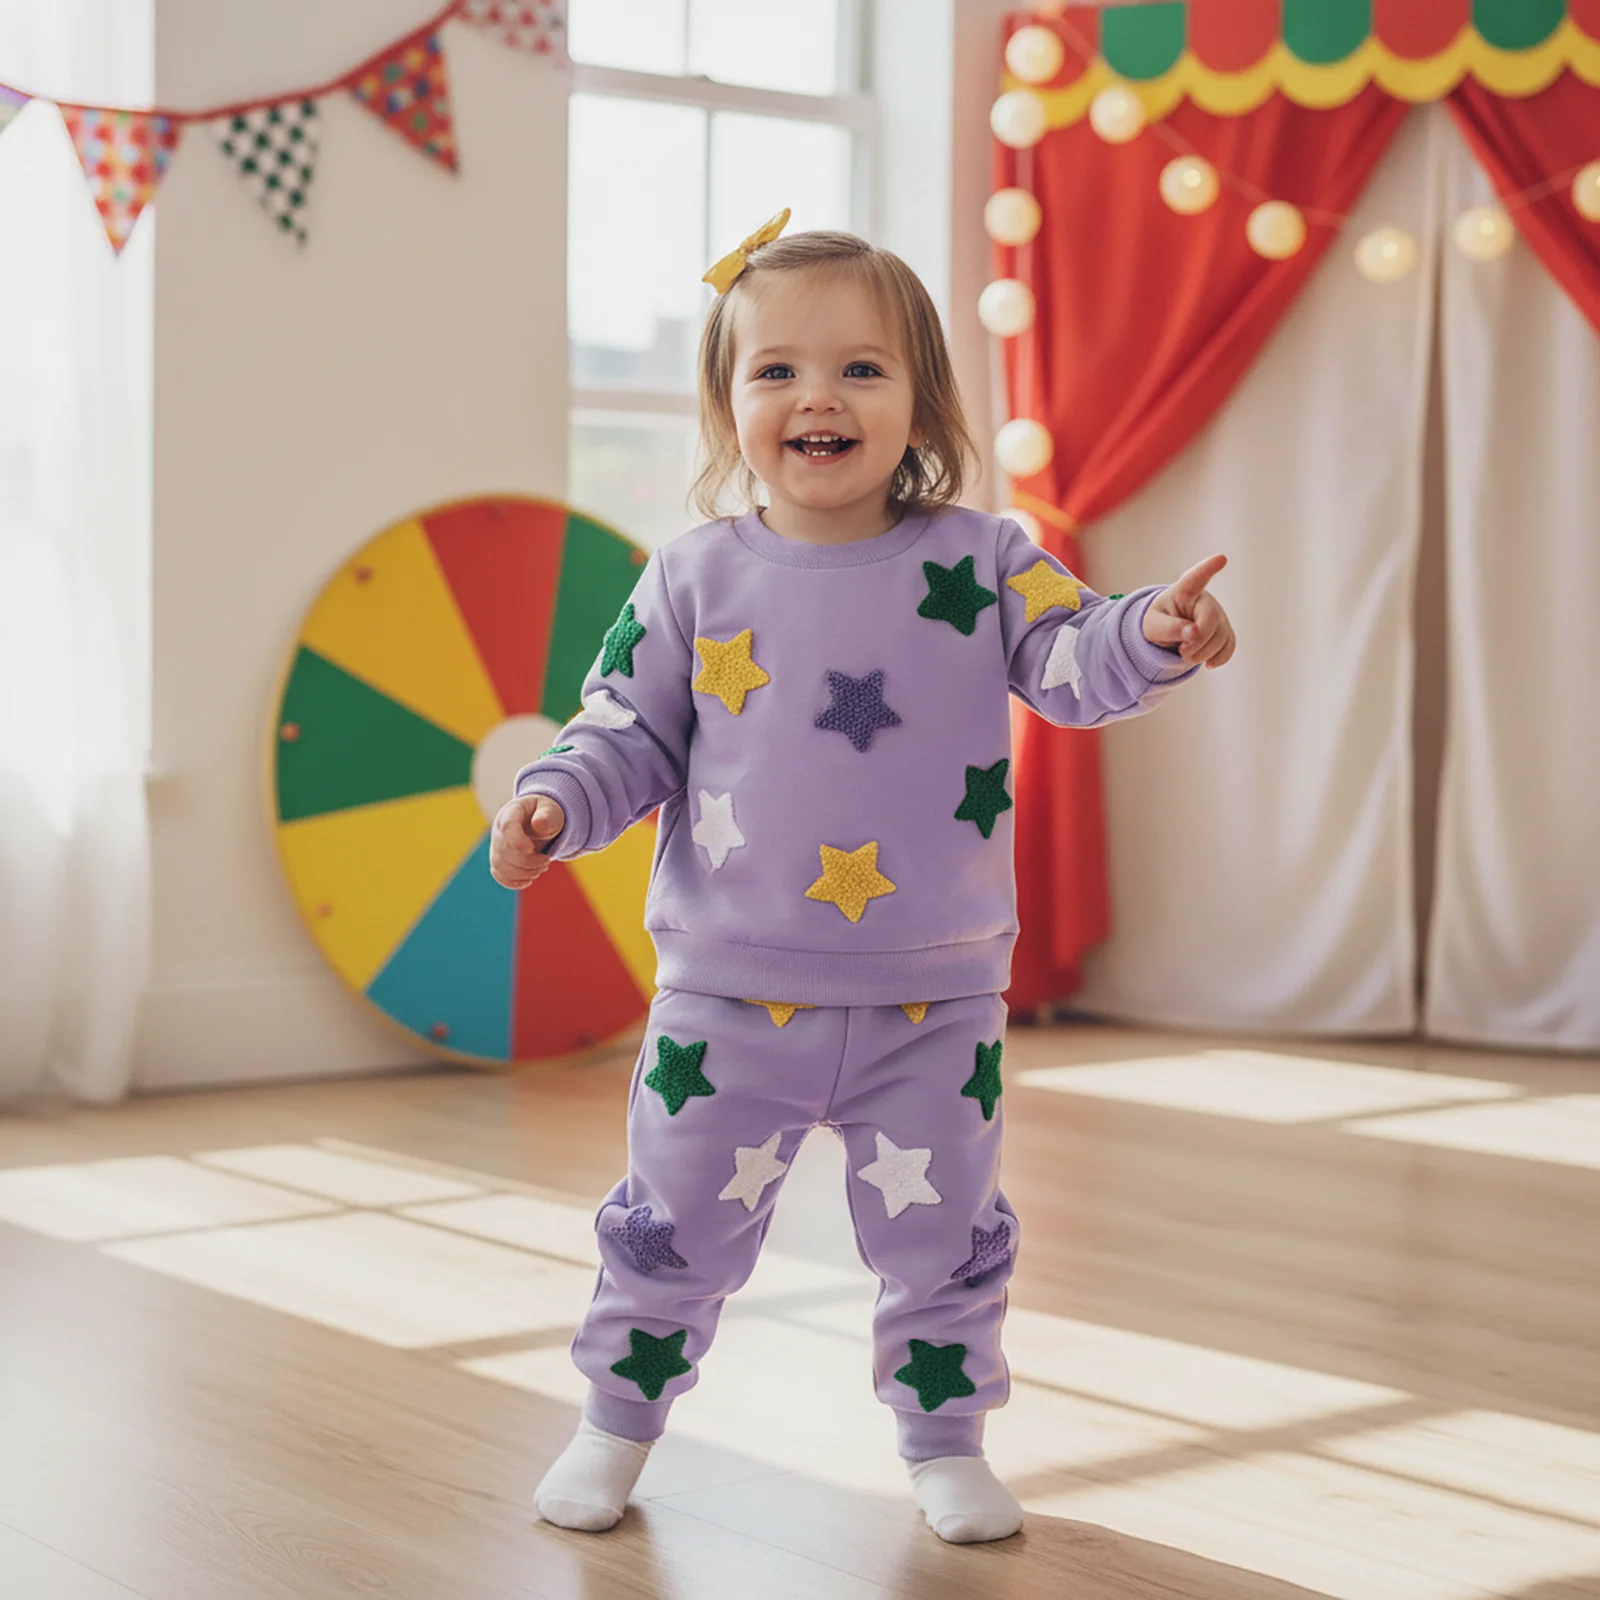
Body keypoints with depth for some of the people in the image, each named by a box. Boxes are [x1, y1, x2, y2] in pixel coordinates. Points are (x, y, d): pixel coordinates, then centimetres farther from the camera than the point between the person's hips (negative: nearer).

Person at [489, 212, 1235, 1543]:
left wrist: (1153, 637, -31)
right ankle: (619, 1420, 32)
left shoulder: (979, 563, -2)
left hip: (932, 1000, 0)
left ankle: (945, 1440, 32)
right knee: (674, 1229, 10)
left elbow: (1069, 662, -10)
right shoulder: (693, 581, -1)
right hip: (729, 996, 0)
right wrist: (558, 799, -15)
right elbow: (630, 732, 3)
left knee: (943, 1239, 11)